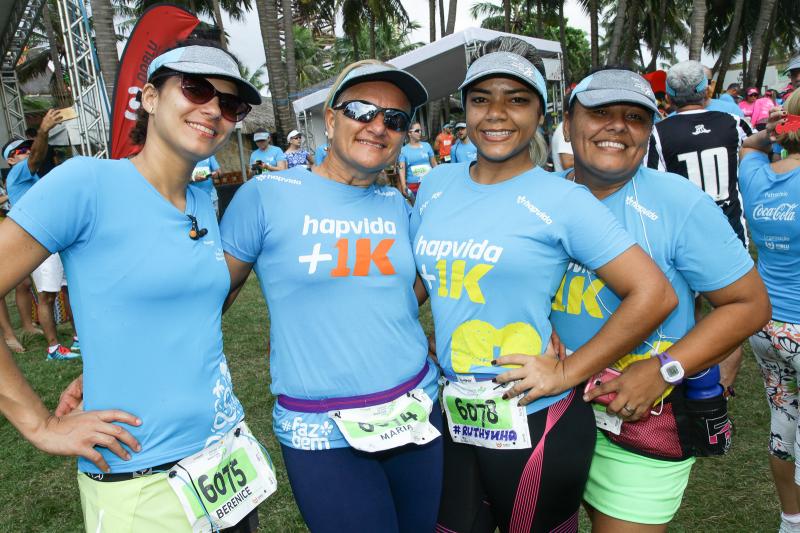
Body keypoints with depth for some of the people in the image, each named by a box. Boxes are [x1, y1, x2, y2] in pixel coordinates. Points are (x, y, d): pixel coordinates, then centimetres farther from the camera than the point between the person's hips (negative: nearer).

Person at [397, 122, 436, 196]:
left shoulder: (427, 145, 6)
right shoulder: (404, 150, 1)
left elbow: (434, 163, 11)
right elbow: (401, 169, -8)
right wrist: (403, 185, -20)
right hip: (413, 186, -1)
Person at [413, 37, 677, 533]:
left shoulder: (562, 199, -12)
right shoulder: (436, 185, 3)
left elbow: (654, 294, -14)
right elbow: (415, 278, 16)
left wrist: (566, 371, -15)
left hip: (536, 426, -4)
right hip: (453, 418, 5)